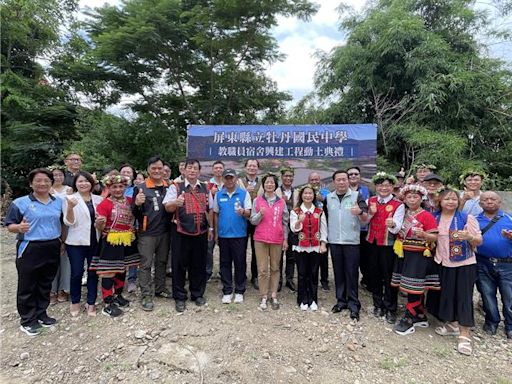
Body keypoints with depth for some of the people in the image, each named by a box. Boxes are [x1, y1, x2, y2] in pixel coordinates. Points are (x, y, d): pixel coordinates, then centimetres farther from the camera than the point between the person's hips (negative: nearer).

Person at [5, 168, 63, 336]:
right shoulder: (20, 203, -6)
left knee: (45, 284, 15)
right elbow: (10, 226, -6)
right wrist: (19, 227, -27)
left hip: (53, 249, 4)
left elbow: (64, 222, 16)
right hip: (29, 249, -4)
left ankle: (41, 314, 31)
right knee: (27, 286, 7)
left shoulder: (59, 202, 6)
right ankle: (27, 320, 21)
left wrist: (63, 241, 6)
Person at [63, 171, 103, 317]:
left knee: (93, 272, 8)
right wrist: (70, 208, -24)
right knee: (77, 273, 5)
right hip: (76, 242, -3)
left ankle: (91, 303, 22)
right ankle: (75, 302, 26)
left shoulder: (99, 199, 6)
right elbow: (69, 222, -8)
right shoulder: (70, 199, -3)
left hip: (95, 241, 3)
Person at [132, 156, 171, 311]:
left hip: (165, 231, 4)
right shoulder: (140, 188, -6)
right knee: (146, 264, 3)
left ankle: (160, 288, 32)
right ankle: (147, 296, 13)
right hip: (147, 233, -4)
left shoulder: (169, 187, 4)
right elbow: (134, 213, -5)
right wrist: (137, 204, -25)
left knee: (162, 262, 17)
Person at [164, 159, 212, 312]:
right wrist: (175, 203, -30)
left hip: (201, 233, 3)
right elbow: (167, 207, -8)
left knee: (199, 265, 12)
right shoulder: (176, 187, 0)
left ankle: (197, 294, 29)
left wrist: (210, 227, 14)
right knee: (180, 265, 5)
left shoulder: (205, 188, 11)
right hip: (182, 233, -3)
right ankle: (180, 297, 21)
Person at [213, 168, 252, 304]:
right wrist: (215, 233, 9)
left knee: (240, 263, 5)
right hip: (223, 235, 2)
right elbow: (215, 214, 11)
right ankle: (227, 291, 21)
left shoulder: (244, 193, -1)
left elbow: (249, 213, -4)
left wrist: (243, 212, -27)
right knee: (225, 263, 9)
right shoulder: (218, 195, 6)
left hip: (240, 234, -2)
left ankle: (239, 291, 19)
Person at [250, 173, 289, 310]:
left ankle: (274, 296, 16)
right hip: (261, 239, -1)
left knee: (275, 268, 7)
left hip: (277, 240, 1)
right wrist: (260, 214, -17)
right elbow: (253, 221, 2)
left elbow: (285, 222, 9)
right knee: (262, 269, 1)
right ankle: (264, 297, 10)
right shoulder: (257, 200, 4)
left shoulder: (281, 202, 6)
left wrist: (285, 239, 5)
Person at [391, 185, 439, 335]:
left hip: (419, 256, -6)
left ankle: (408, 320, 8)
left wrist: (423, 234, -30)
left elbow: (434, 237, -12)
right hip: (404, 254, 7)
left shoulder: (427, 216, -9)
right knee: (416, 289, 15)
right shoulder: (403, 214, 11)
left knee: (413, 289, -2)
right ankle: (420, 317, 28)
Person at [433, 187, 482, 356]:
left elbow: (479, 241, -8)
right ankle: (452, 324, 32)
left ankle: (464, 334, 8)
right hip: (443, 263, 4)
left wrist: (469, 237, -27)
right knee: (447, 294, 13)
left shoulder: (467, 218, -8)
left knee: (463, 296, -1)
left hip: (464, 264, -4)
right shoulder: (434, 218, 2)